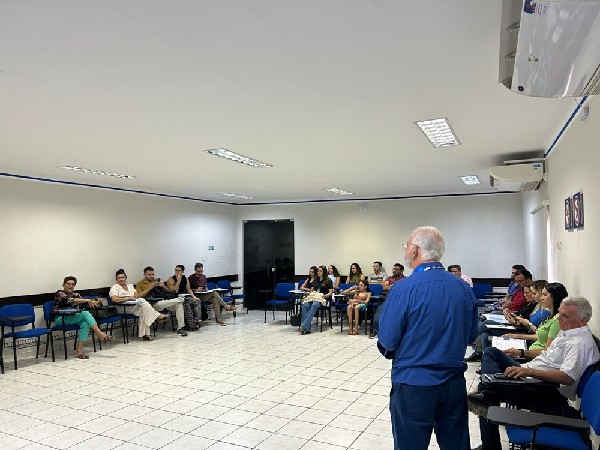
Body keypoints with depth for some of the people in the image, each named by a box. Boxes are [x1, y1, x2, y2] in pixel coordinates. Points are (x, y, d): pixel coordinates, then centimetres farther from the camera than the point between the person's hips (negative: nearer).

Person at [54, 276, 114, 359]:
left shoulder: (75, 295, 15)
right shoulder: (60, 293, -4)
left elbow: (85, 304, 4)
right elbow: (70, 300, -23)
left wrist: (96, 302, -16)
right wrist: (87, 300, -30)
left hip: (72, 319, 6)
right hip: (61, 320, -6)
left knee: (85, 323, -29)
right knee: (86, 313, -27)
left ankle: (79, 350, -32)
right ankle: (101, 335, -27)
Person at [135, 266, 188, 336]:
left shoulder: (157, 281, 25)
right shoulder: (140, 283, 13)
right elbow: (139, 296, -4)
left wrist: (163, 286, 1)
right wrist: (150, 288, -10)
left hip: (162, 301, 5)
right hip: (151, 304, -5)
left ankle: (180, 327, -20)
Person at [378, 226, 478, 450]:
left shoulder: (403, 289, -18)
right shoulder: (464, 288, -1)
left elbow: (387, 342, -16)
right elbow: (470, 336, 9)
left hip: (413, 383, -5)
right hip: (455, 384, 5)